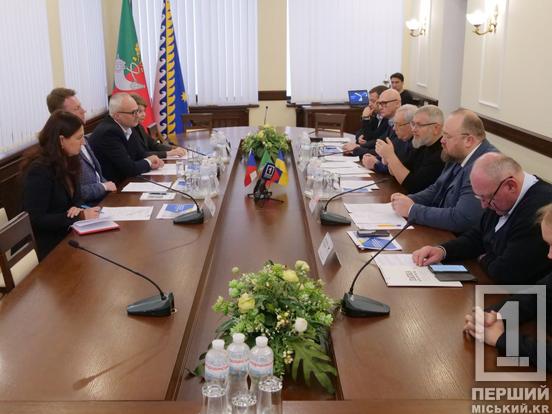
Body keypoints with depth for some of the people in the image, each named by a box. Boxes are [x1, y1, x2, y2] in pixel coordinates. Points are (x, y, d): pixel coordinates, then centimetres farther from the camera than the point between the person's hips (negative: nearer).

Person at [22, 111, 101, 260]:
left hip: (66, 235, 8)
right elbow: (36, 220, -21)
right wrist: (80, 216, -21)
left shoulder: (67, 160, 6)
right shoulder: (39, 170, -20)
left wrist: (78, 209, -10)